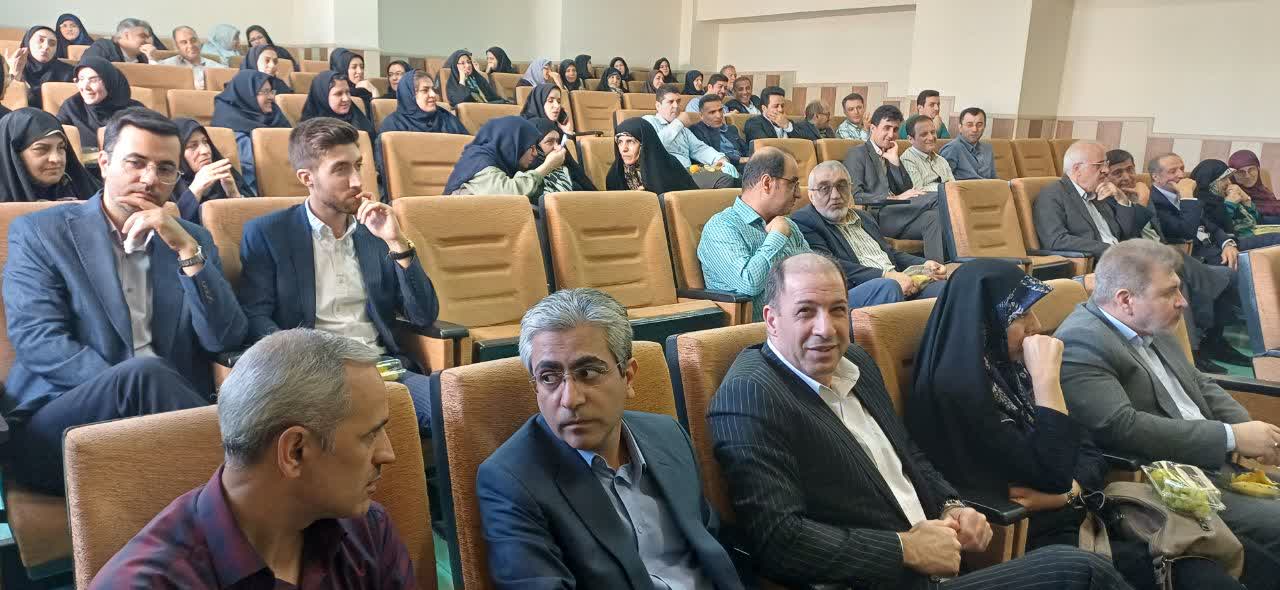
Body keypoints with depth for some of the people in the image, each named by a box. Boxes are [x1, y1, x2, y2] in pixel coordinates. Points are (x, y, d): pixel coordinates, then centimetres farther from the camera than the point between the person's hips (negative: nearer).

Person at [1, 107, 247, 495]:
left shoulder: (193, 239, 15)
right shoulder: (39, 232, 7)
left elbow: (225, 340, 2)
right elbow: (36, 341, -6)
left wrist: (187, 249, -7)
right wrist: (131, 387, -20)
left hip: (166, 423, 2)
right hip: (55, 429, -2)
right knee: (143, 373, -32)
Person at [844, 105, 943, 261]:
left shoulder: (891, 156, 28)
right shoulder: (856, 154, 7)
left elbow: (907, 191, 15)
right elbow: (855, 196, -8)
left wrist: (895, 162, 5)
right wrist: (895, 199, -15)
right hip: (876, 215, -6)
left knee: (933, 217, -28)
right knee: (937, 198, -24)